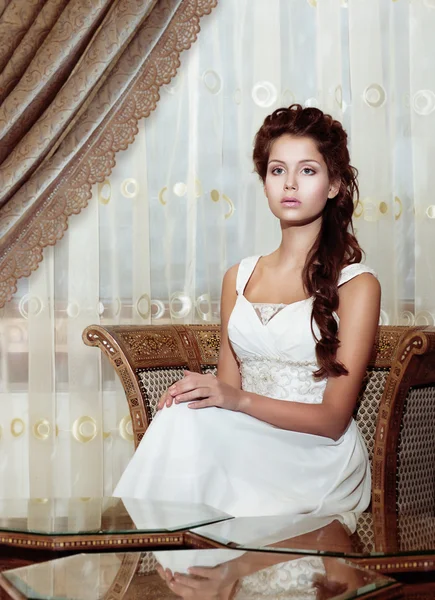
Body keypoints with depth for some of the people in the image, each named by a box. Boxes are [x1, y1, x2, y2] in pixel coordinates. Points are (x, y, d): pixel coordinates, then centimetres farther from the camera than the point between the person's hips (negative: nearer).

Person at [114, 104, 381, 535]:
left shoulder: (356, 284, -1)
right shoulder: (239, 278, 16)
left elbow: (333, 419, -7)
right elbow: (227, 391, 14)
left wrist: (240, 399, -22)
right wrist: (195, 392, -11)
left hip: (318, 461, -3)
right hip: (248, 447, 4)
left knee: (189, 423, -29)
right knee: (186, 415, -31)